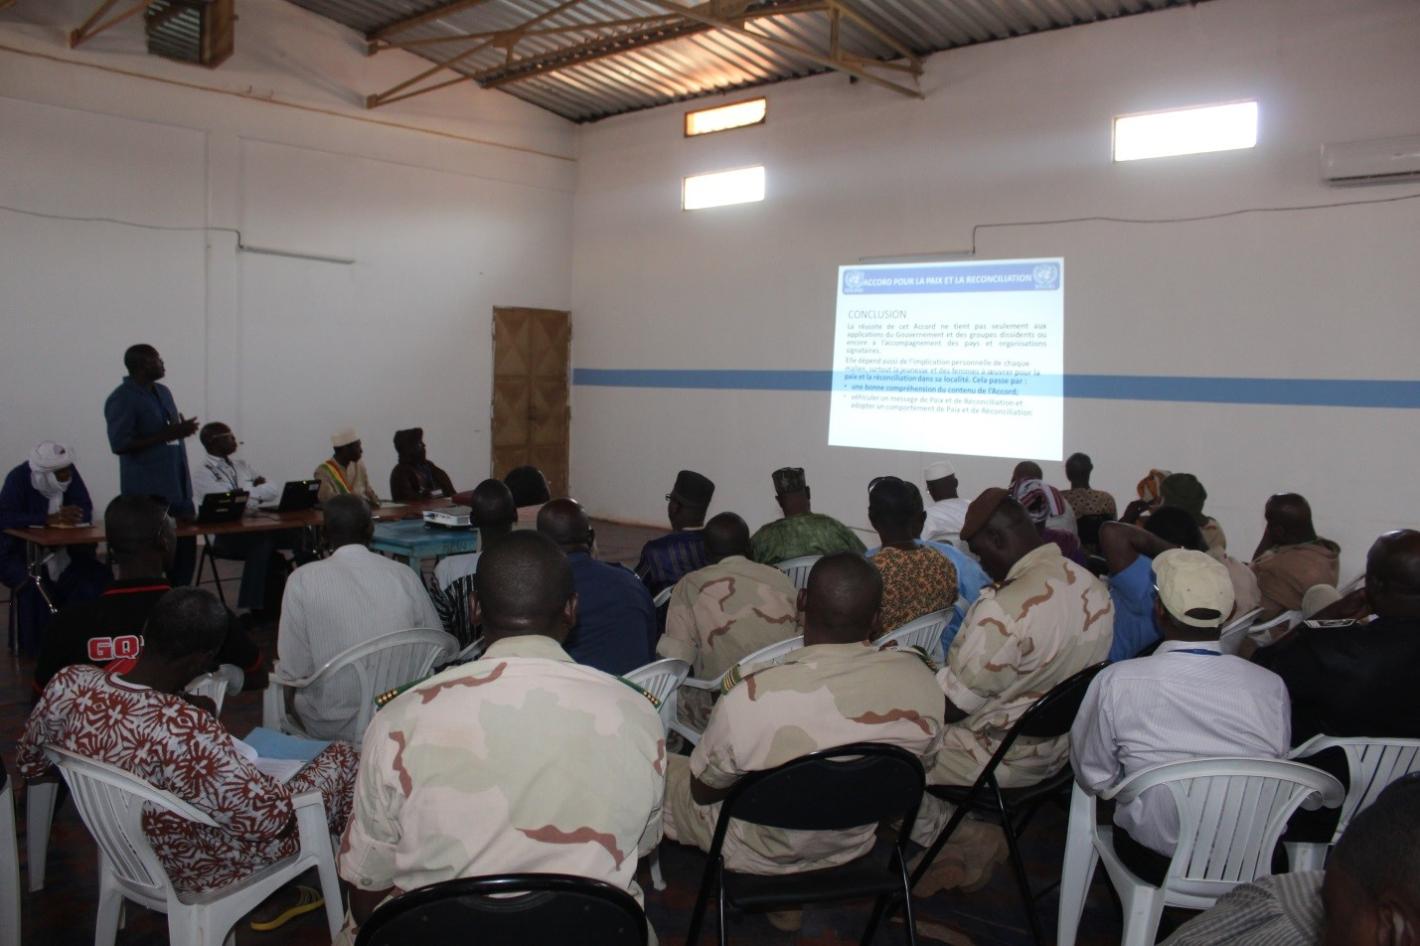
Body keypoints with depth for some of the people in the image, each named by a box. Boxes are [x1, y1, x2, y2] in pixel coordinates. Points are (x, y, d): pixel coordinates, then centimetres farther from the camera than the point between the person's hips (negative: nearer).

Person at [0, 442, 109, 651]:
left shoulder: (69, 472, -8)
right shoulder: (18, 478, -18)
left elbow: (86, 510, -6)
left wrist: (68, 517, -28)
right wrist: (49, 519, -36)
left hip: (62, 549, 4)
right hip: (20, 552, -3)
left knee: (98, 578, -20)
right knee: (35, 589, -31)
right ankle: (37, 648, -11)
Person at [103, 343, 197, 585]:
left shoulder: (163, 392, 14)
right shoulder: (122, 399, -10)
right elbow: (120, 444, -17)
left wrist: (181, 431, 1)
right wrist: (166, 435, -19)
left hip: (178, 488, 8)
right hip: (148, 493, -8)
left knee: (185, 551, 8)